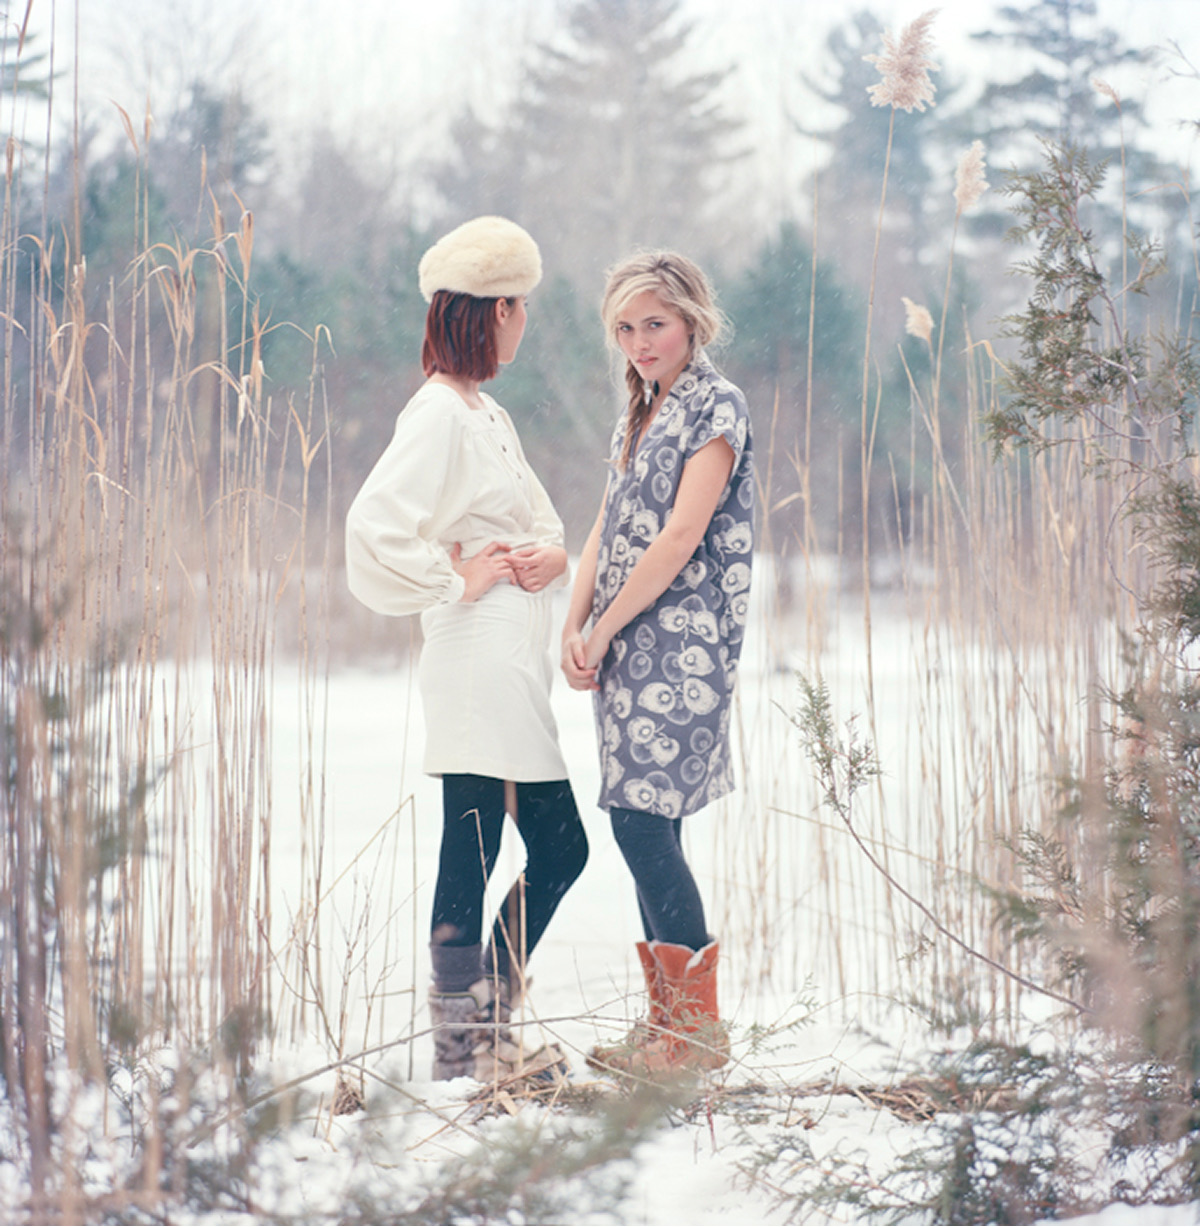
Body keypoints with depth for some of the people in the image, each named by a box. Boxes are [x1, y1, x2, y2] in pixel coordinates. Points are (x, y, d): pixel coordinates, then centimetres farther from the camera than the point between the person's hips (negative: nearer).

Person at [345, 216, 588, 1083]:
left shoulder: (487, 414, 18)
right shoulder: (440, 414, -12)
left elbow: (539, 521, 24)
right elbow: (374, 527, -24)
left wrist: (550, 555, 2)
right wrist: (457, 579, -12)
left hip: (515, 675, 10)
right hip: (477, 672, -10)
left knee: (560, 848, 13)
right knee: (472, 852, -3)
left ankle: (485, 1026, 22)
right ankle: (461, 1045, 6)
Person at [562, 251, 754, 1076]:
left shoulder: (716, 407, -8)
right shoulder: (640, 412, 17)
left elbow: (680, 535, -14)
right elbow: (608, 528, 15)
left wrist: (603, 628, -11)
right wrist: (576, 628, 1)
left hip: (682, 643, -8)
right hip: (628, 648, 8)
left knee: (643, 821, -13)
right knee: (649, 831, 8)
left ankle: (699, 1025, -7)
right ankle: (667, 1016, 14)